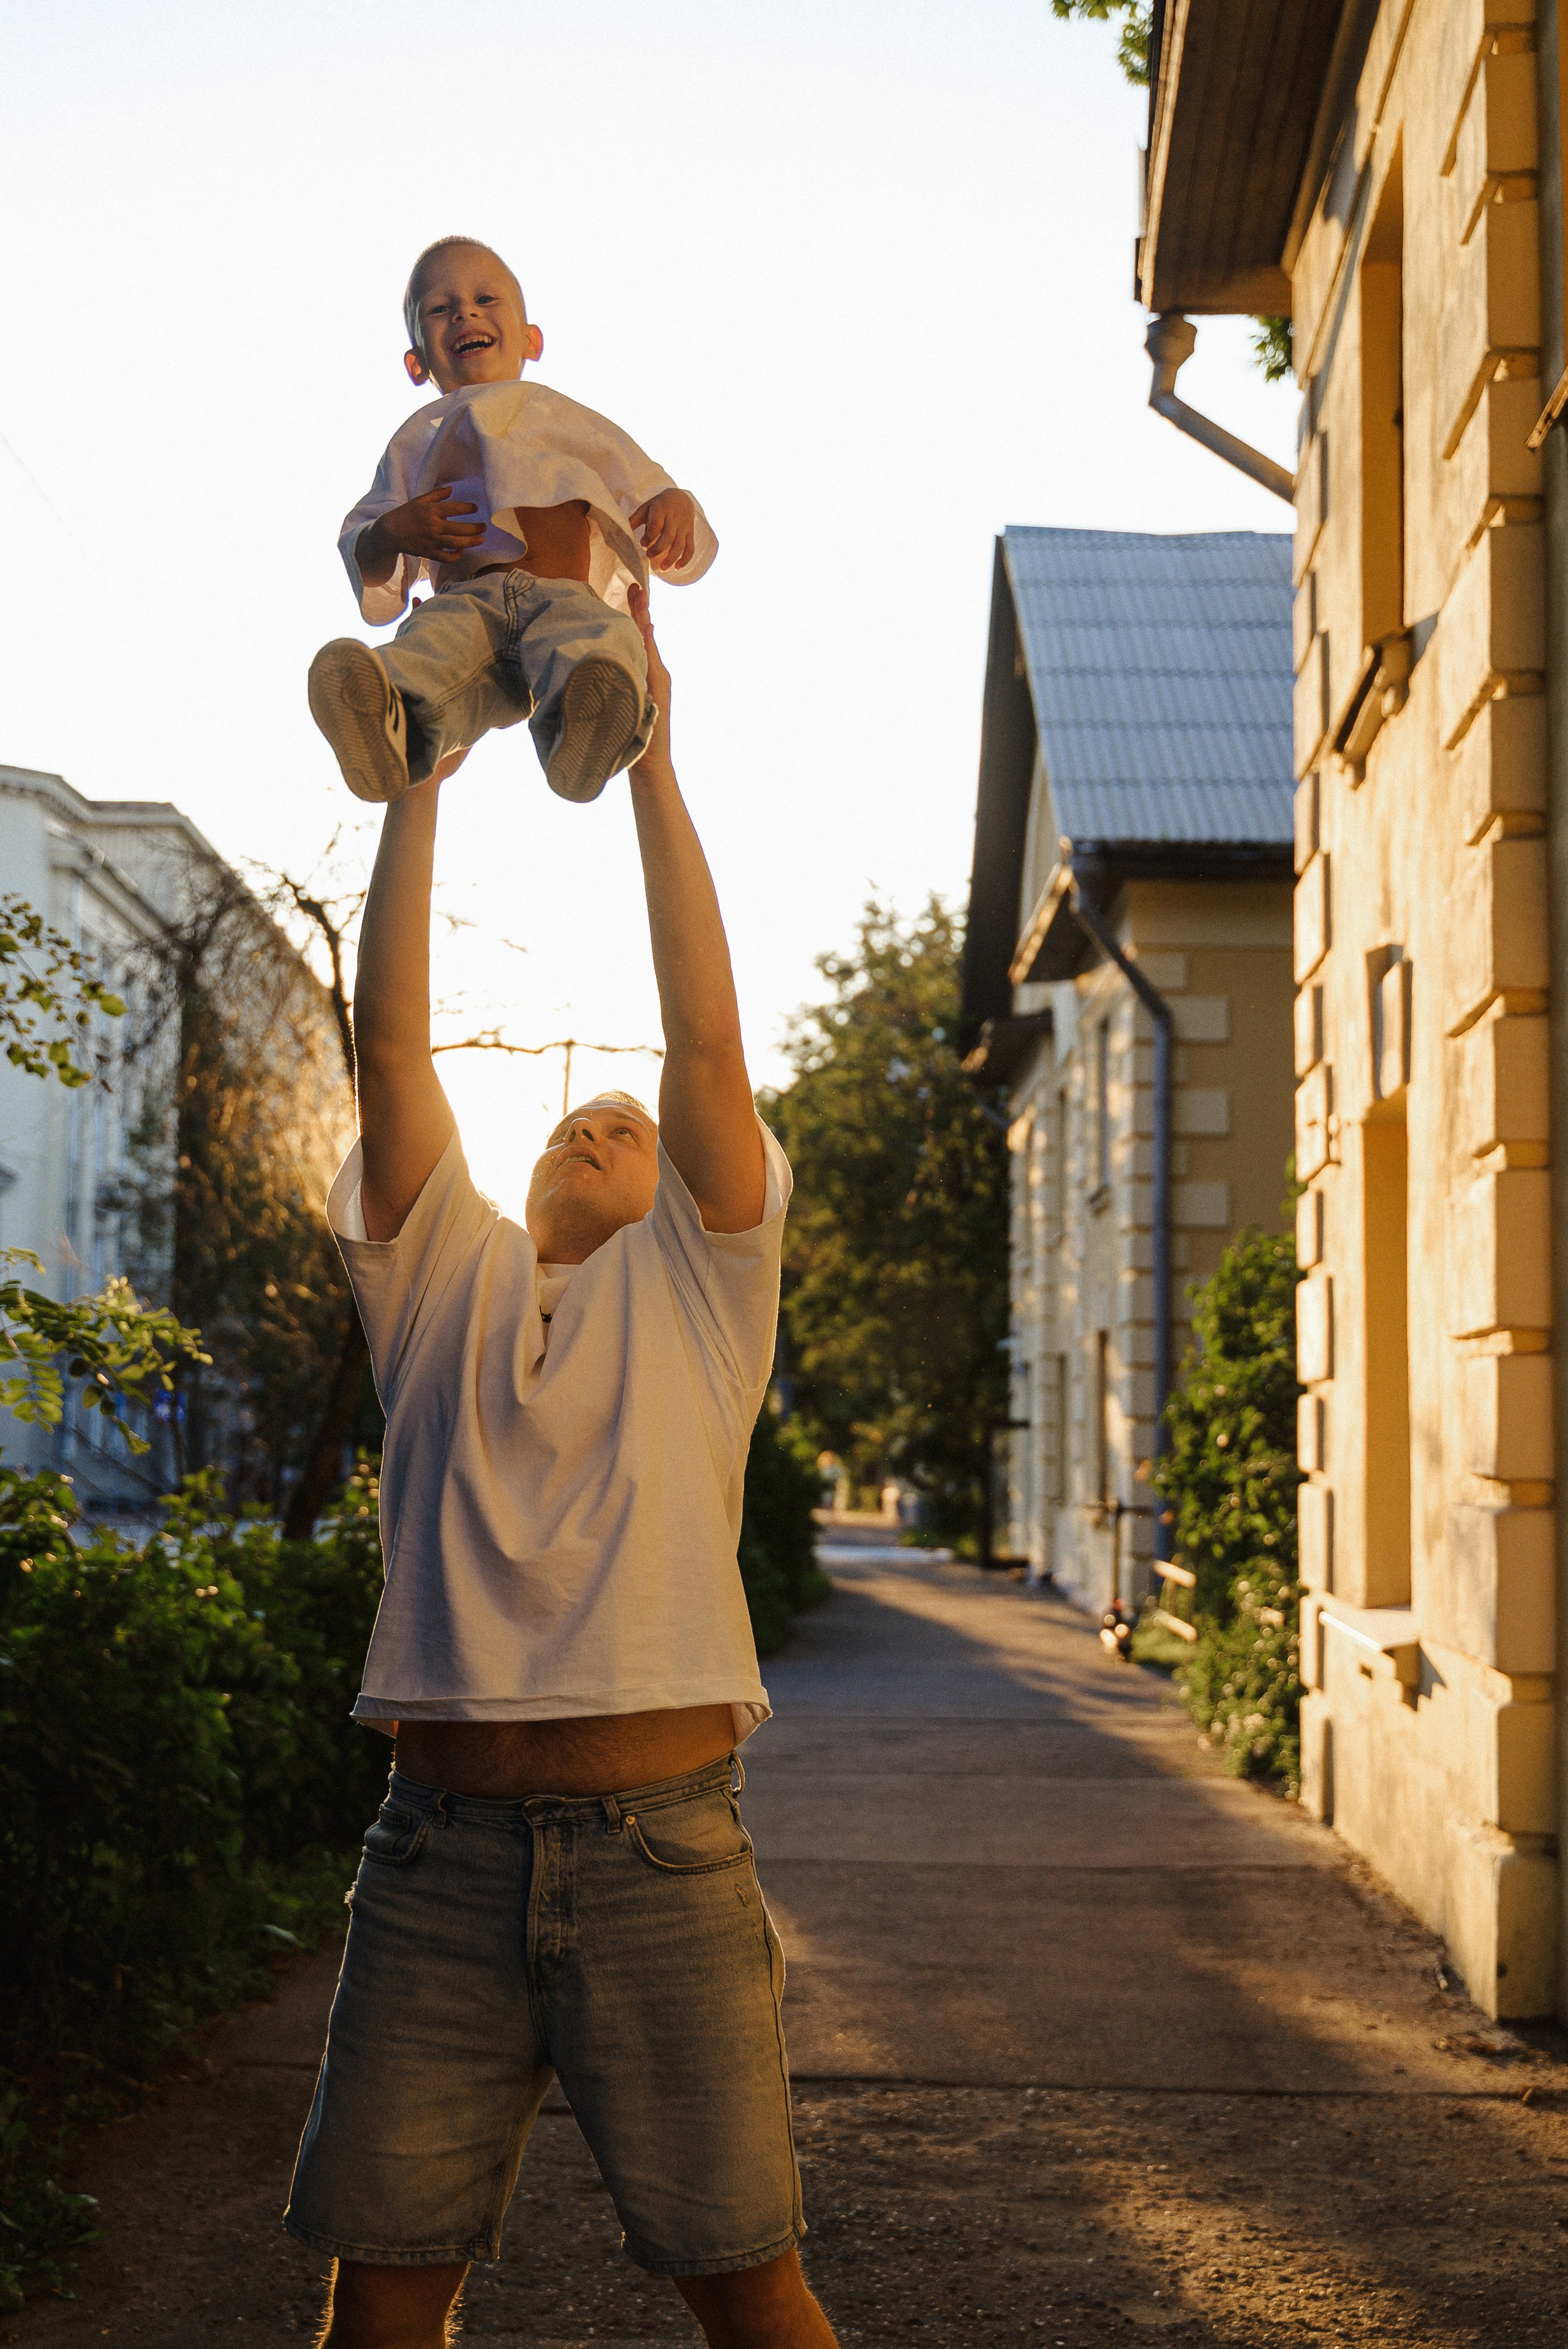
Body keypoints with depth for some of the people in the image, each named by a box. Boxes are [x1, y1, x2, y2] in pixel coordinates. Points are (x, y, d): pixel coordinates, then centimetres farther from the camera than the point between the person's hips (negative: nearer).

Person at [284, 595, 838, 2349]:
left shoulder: (696, 1291, 11)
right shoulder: (443, 1282, 14)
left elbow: (706, 1042, 0)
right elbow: (391, 1041, 6)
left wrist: (649, 757, 0)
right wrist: (417, 759, 3)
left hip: (659, 1851, -2)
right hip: (441, 1851, 2)